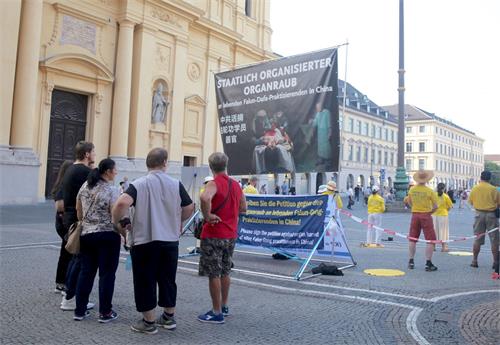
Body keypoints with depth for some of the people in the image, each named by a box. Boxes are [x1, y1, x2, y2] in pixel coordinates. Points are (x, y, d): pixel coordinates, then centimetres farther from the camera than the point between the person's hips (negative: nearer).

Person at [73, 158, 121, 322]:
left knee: (86, 271, 13)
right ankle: (105, 312, 9)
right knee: (106, 273, 3)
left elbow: (78, 210, 12)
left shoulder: (85, 186, 7)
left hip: (86, 235, 6)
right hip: (107, 236, -6)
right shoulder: (112, 190, -13)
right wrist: (123, 233, -3)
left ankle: (80, 311, 19)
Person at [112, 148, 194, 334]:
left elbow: (122, 203, -23)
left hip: (144, 241, -3)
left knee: (145, 282, 9)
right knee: (168, 280, 16)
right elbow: (189, 208, 7)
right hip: (170, 240, 3)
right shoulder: (176, 184, 1)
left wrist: (117, 221, -6)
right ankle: (169, 317, 28)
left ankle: (149, 322, 17)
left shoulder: (139, 184, -7)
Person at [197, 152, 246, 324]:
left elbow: (205, 197, -37)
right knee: (225, 272, 18)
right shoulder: (235, 184, 9)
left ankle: (217, 313, 6)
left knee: (214, 274, 0)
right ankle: (224, 307, 29)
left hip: (214, 235, -7)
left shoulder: (214, 183, -14)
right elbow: (243, 208, 17)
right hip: (231, 235, 8)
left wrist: (207, 215, -23)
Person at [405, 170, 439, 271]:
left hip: (415, 215, 4)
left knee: (412, 239, 14)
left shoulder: (412, 189, -1)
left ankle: (411, 261, 18)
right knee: (430, 240, 4)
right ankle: (428, 263, 1)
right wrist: (430, 212, 9)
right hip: (426, 215, -4)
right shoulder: (429, 191, -12)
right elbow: (435, 206, -8)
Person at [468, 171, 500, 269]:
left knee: (477, 238, 10)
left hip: (479, 214, 2)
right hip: (491, 214, -2)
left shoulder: (474, 188, -2)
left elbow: (470, 201, 6)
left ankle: (474, 260, 12)